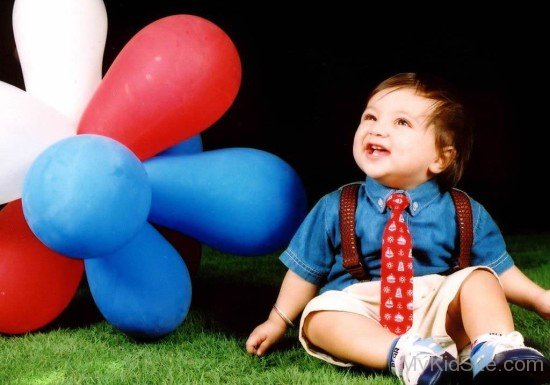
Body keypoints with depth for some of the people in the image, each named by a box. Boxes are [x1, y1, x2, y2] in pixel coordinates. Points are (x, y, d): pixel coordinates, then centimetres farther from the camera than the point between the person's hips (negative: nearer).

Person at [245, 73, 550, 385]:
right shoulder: (336, 209, 5)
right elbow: (306, 269, 14)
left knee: (477, 278, -19)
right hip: (363, 317, 0)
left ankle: (497, 352, -37)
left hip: (438, 314, 1)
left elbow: (500, 270, 12)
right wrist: (278, 322, 16)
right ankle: (407, 355, -43)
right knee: (319, 314, -28)